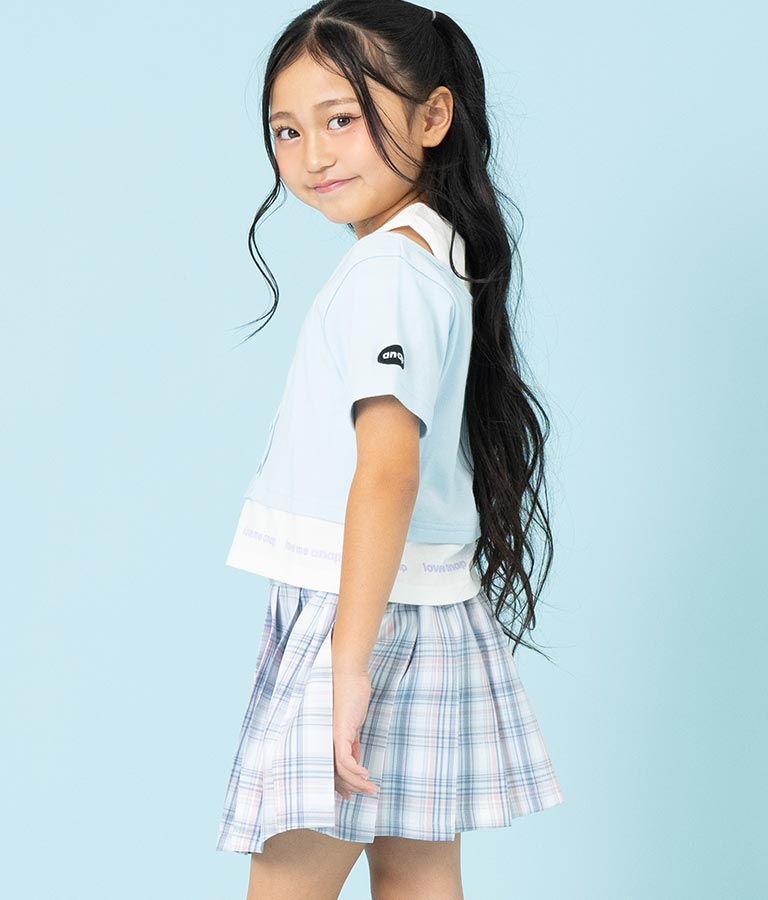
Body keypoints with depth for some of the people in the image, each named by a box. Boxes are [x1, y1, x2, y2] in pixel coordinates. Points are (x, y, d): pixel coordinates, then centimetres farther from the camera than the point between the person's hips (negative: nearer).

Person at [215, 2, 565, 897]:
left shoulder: (384, 272, -18)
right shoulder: (443, 254, 12)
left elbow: (388, 471, -28)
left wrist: (351, 657, -29)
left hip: (363, 615, -10)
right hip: (431, 615, 10)